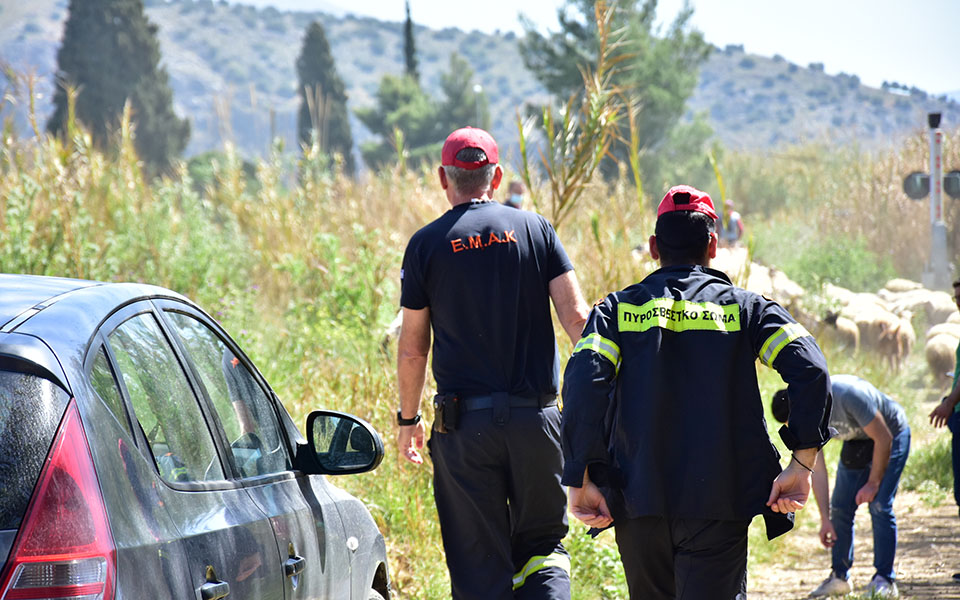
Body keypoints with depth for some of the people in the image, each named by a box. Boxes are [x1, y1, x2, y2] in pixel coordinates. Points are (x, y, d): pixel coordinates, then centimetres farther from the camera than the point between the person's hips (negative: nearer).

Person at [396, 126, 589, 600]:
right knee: (541, 542, 14)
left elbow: (412, 348, 3)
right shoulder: (535, 229, 4)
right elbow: (575, 317, -3)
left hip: (464, 421, -1)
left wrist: (408, 419, 14)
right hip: (536, 417, 1)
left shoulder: (426, 244, 1)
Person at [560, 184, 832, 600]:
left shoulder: (617, 309, 8)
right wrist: (802, 463, -3)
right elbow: (810, 371, -6)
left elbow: (582, 383, -8)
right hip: (718, 507, -1)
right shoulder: (745, 308, 7)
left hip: (638, 501, 2)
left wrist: (581, 479, -7)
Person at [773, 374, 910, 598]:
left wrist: (873, 483, -19)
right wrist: (825, 519, -12)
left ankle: (884, 580, -13)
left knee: (879, 505, -17)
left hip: (891, 433, -6)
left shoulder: (848, 396, -38)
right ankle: (840, 577, 10)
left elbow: (883, 439, -27)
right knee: (840, 506, 0)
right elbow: (817, 470, -10)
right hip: (857, 441, 6)